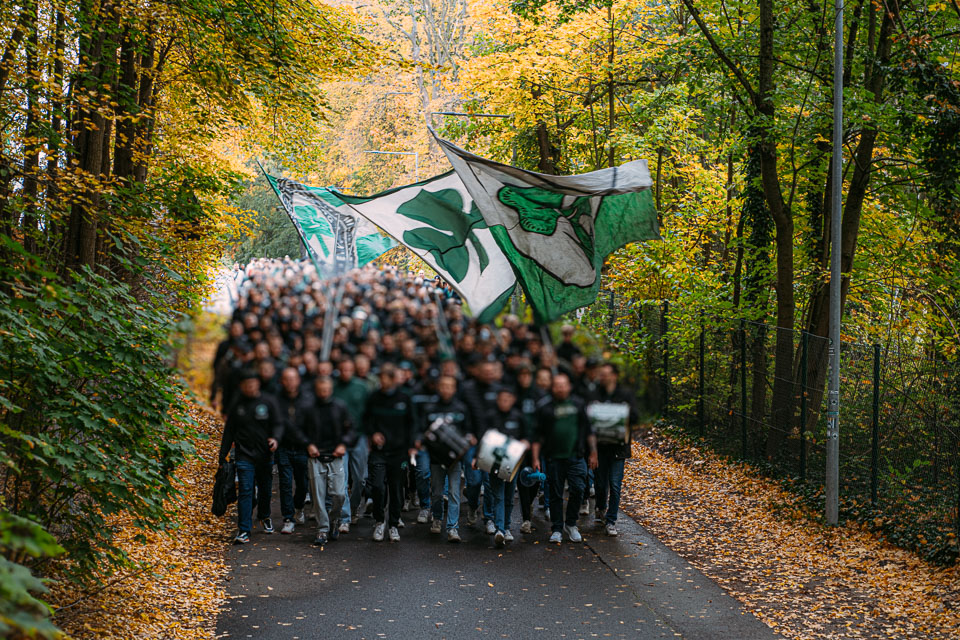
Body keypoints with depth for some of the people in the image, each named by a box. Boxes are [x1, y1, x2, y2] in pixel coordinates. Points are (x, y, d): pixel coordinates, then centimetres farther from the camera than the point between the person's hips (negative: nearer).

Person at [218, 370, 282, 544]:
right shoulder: (236, 406, 4)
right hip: (244, 456, -1)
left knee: (265, 489, 15)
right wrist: (222, 456, 7)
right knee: (245, 491, -11)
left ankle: (264, 517, 43)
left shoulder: (268, 402, 1)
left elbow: (278, 424, -1)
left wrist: (275, 438, -22)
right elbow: (229, 432, 9)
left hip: (265, 455, 1)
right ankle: (244, 530, -11)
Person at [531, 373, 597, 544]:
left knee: (578, 489, -9)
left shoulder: (578, 404, 8)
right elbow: (538, 435, 6)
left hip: (576, 457, 1)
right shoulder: (545, 408, 4)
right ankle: (556, 530, 13)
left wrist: (593, 453, 10)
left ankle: (571, 524, 10)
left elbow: (589, 431, 13)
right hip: (554, 458, -1)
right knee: (555, 494, 3)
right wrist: (535, 458, 0)